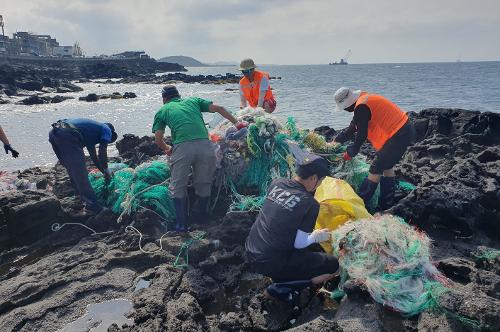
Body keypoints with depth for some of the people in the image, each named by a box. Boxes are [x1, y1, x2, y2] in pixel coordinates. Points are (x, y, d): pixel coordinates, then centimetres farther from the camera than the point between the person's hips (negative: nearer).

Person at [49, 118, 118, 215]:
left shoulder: (93, 128, 38)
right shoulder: (107, 130, 16)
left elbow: (93, 156, 42)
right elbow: (102, 152, 2)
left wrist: (104, 172, 45)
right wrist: (106, 170, 15)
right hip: (67, 135, -9)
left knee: (73, 171, 21)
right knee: (80, 173, -10)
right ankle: (94, 207, -10)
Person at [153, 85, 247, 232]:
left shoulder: (162, 111, 22)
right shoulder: (193, 100, 26)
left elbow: (158, 139, 15)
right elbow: (218, 108, 17)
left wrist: (167, 149, 35)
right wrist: (236, 123, 24)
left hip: (182, 148, -1)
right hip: (204, 145, 2)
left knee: (178, 186, 14)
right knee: (204, 185, 18)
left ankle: (181, 225, 15)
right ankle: (198, 220, 27)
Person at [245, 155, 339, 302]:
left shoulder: (276, 183, -2)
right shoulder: (310, 204, -18)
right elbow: (300, 243, -14)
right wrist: (317, 236, 6)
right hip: (271, 264, -7)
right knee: (332, 265, 5)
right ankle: (280, 288, 0)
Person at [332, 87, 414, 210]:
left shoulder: (361, 108, -18)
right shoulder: (363, 102, 15)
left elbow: (361, 135, -14)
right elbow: (352, 128, 22)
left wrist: (350, 153, -1)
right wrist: (335, 141, 22)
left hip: (398, 135, -11)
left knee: (375, 170, -7)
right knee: (387, 167, 19)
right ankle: (386, 204, 27)